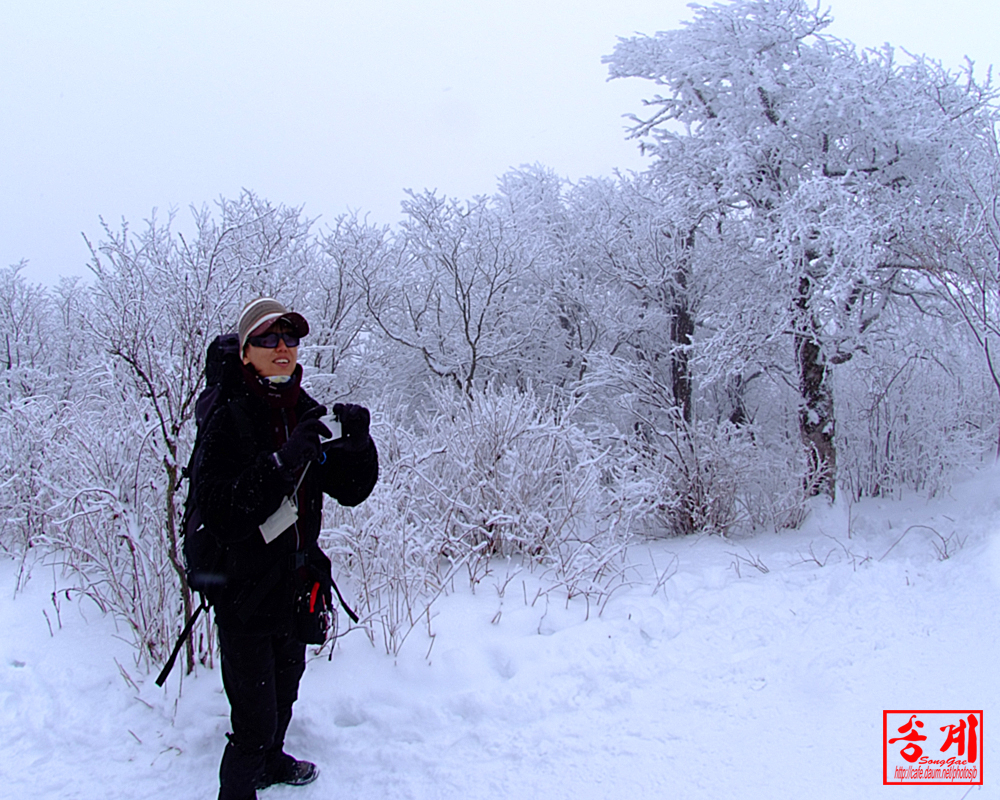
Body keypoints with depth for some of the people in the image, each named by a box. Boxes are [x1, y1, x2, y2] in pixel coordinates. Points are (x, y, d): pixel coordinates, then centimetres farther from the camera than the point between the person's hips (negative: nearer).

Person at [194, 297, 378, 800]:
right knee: (254, 722, -3)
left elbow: (352, 491, 0)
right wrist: (282, 462, -35)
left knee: (284, 693, 26)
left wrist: (358, 442, -18)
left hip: (295, 588, 7)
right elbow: (222, 516, -25)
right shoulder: (228, 421, -16)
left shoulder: (309, 416, 2)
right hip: (245, 594, -6)